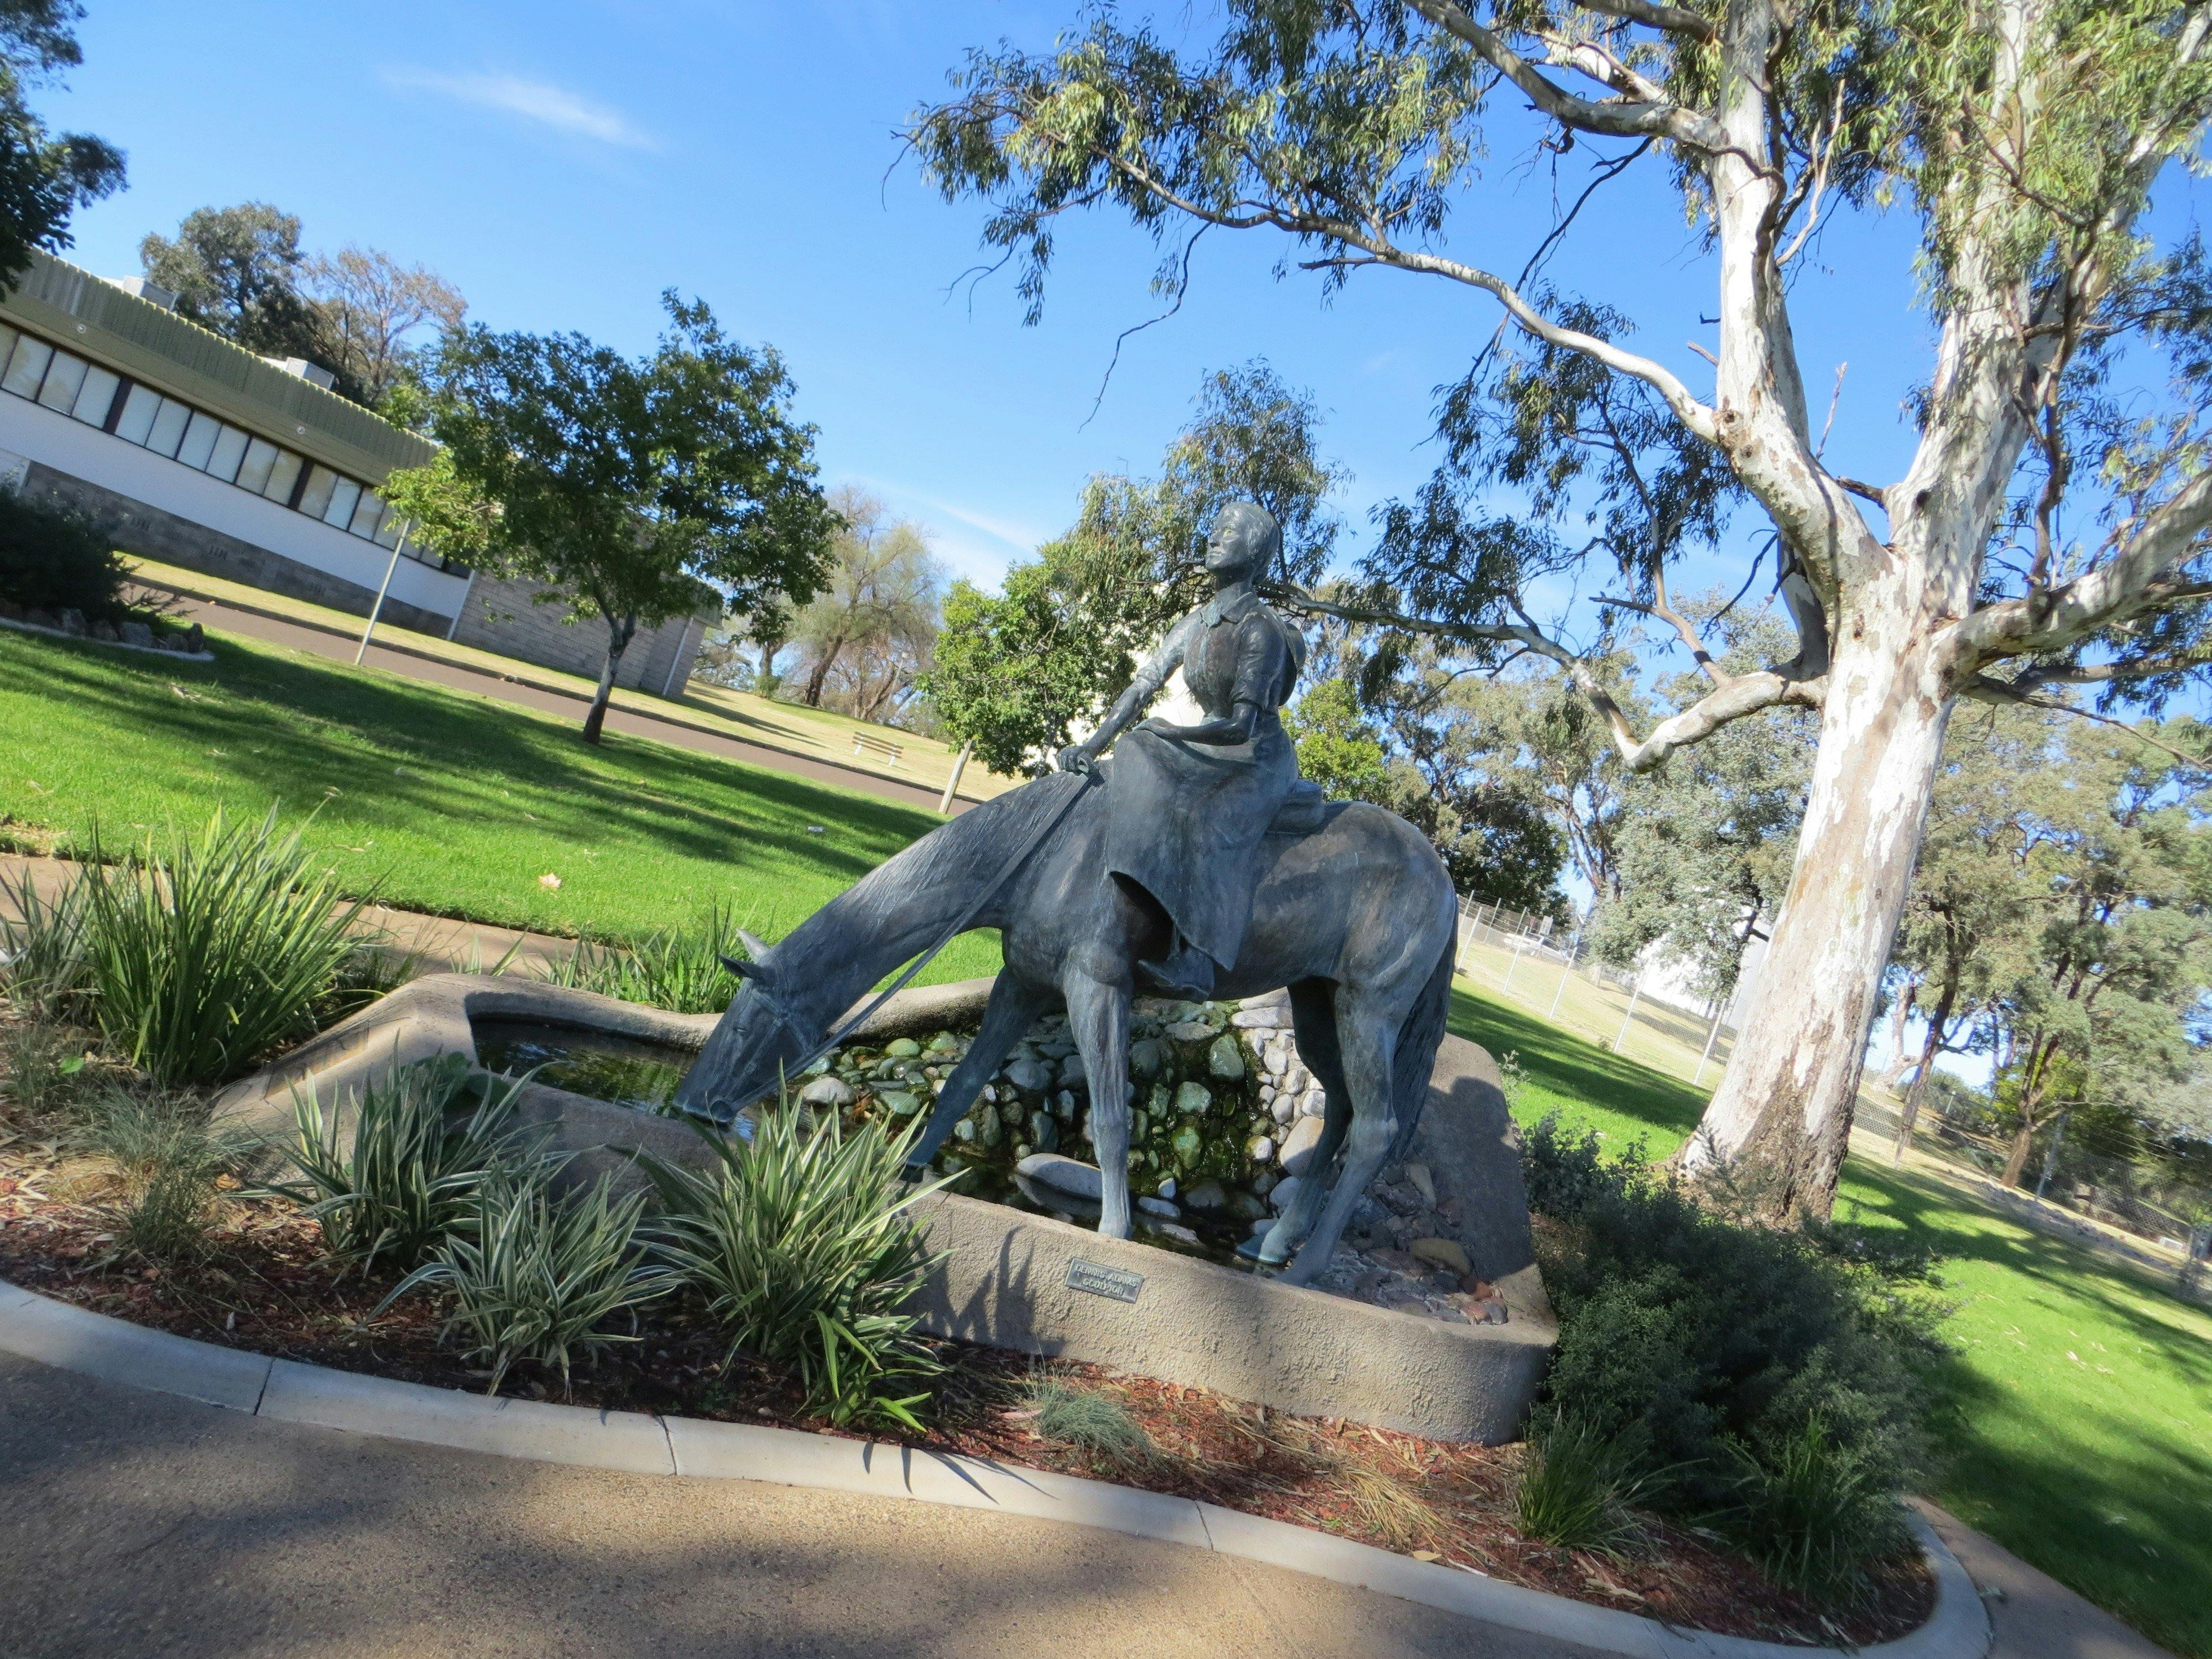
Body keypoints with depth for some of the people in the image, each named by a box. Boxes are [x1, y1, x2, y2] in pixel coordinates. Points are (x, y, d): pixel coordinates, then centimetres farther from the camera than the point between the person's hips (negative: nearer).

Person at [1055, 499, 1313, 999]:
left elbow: (1242, 724, -27)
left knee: (1214, 823, -35)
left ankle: (1194, 963, -44)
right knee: (1132, 772, -8)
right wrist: (1093, 745, -8)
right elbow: (1141, 687, 3)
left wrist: (1169, 732, -27)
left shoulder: (1261, 629, -20)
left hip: (1263, 759, -9)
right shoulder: (1194, 625, 5)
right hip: (1210, 755, 9)